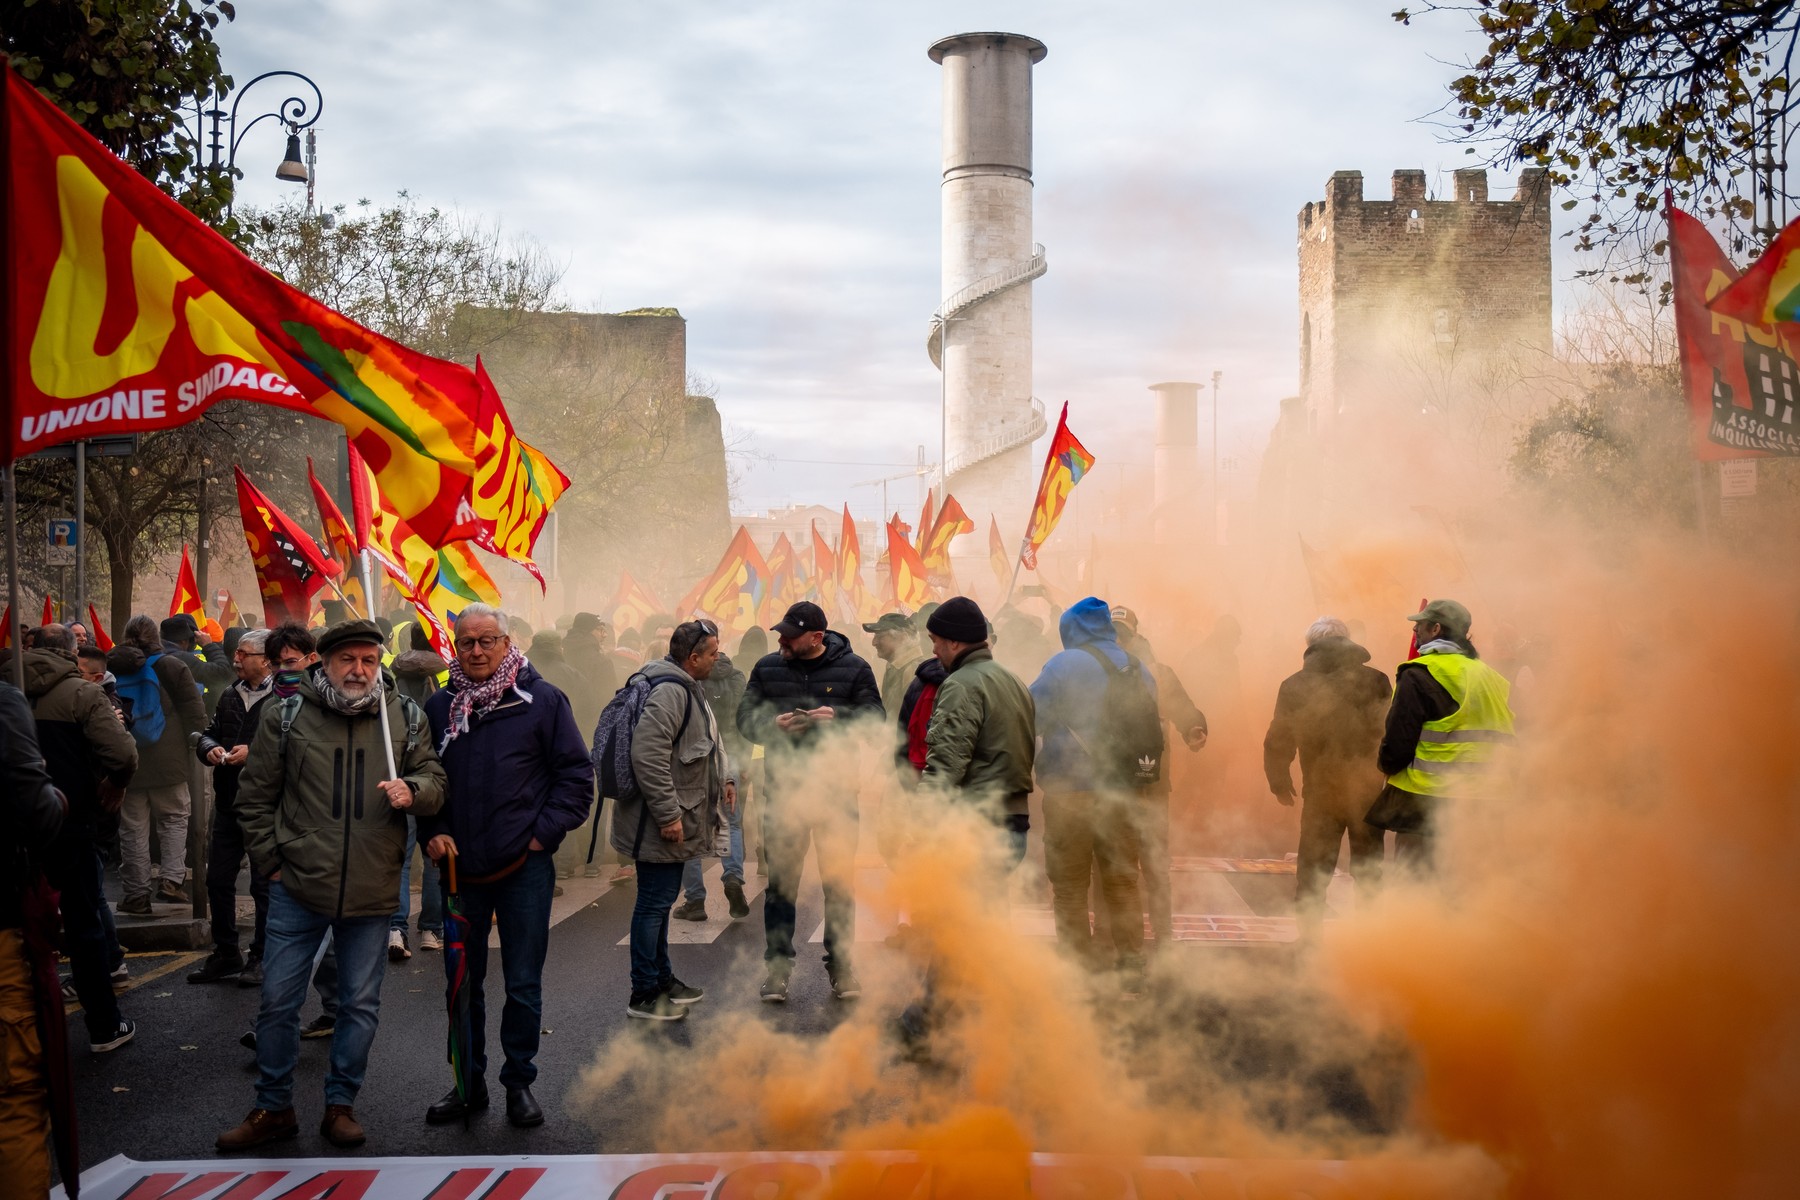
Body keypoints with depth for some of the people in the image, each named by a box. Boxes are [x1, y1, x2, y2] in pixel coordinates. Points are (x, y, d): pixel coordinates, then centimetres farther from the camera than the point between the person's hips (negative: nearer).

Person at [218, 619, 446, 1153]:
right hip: (298, 889, -1)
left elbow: (434, 780, 7)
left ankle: (340, 1104, 27)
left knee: (361, 1004, 11)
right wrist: (270, 863, 1)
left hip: (373, 892, 1)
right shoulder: (287, 715, -2)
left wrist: (412, 790, -16)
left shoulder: (406, 717, 1)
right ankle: (274, 1108, 23)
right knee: (278, 1000, 7)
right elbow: (255, 794, 5)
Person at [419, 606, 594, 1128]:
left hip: (525, 868, -3)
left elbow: (576, 772, -1)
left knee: (523, 984, 4)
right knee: (462, 981, 12)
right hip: (460, 868, 3)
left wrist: (545, 832, -7)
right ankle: (469, 1081, 26)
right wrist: (433, 831, 1)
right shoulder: (439, 708, 7)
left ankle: (519, 1083, 18)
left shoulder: (542, 701, -3)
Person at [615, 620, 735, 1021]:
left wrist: (724, 778, 24)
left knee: (660, 901, 20)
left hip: (674, 820, 11)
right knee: (654, 904, -3)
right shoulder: (668, 691, -22)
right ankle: (644, 995, 6)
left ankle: (662, 980, 32)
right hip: (661, 824, -11)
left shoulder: (686, 688, 15)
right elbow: (648, 755, -30)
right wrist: (668, 814, -27)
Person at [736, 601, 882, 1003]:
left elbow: (875, 719, -5)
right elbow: (745, 718, 5)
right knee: (781, 882, 5)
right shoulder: (767, 668, 6)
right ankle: (778, 966, 14)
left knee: (840, 882, 6)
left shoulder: (853, 669, -1)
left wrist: (837, 717, -22)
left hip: (836, 792, -1)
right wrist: (773, 724, -15)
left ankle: (841, 966, 17)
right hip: (783, 789, 1)